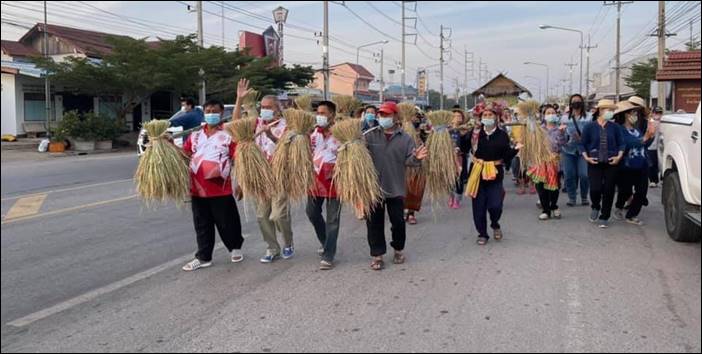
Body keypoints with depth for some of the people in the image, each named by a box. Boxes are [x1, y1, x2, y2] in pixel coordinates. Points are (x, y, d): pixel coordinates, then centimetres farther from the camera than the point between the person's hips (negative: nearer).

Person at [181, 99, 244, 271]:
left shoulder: (228, 135, -4)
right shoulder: (195, 136, 11)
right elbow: (184, 153, 19)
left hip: (221, 189, -4)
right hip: (198, 189, 5)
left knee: (227, 223, 8)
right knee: (202, 225, 12)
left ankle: (236, 248, 32)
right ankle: (204, 257, 22)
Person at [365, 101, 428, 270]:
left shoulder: (405, 138, 1)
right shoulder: (370, 135, 0)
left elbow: (408, 161, -5)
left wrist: (416, 158, -27)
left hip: (396, 187, 0)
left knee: (398, 221, 9)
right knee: (374, 222, 6)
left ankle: (398, 249, 32)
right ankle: (377, 255, 18)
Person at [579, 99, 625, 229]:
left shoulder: (615, 127, 4)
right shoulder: (590, 127, 0)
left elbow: (621, 143, 8)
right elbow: (583, 144, 5)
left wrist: (619, 156, -6)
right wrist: (586, 157, -7)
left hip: (611, 164, 2)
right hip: (594, 164, -1)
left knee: (609, 190, 2)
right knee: (595, 189, -10)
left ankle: (604, 217, 16)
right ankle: (595, 207, 23)